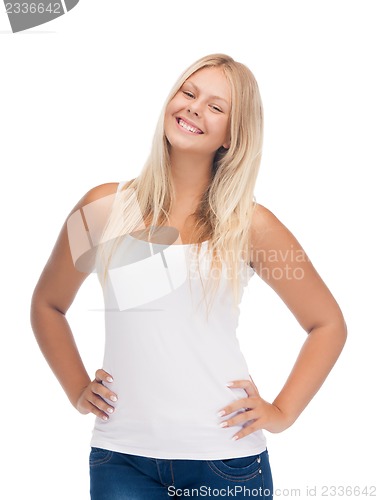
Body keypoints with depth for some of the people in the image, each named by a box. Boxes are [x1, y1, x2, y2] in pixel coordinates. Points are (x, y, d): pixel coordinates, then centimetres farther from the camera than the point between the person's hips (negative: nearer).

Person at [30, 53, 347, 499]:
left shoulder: (250, 225, -2)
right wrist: (77, 390, 7)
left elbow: (328, 325, 7)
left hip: (227, 462, 0)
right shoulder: (104, 208, 2)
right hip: (122, 458, 1)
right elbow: (47, 304, 15)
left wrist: (281, 412, 0)